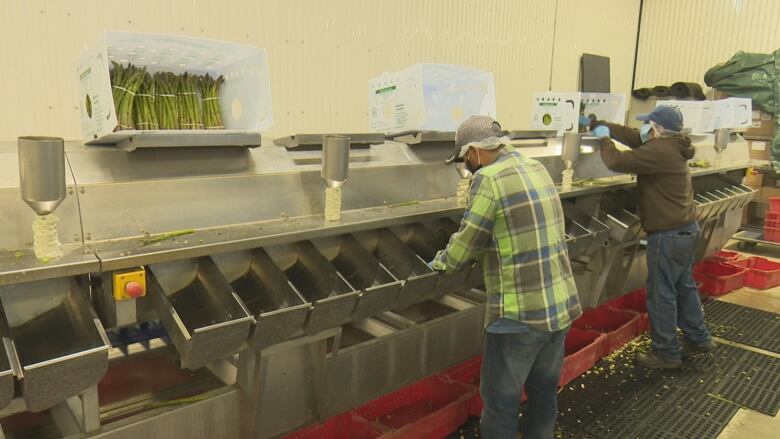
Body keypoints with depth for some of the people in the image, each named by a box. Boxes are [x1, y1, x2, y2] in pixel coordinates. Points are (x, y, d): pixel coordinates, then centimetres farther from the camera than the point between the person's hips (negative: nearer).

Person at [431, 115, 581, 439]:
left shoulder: (489, 179, -16)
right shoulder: (538, 168, 8)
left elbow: (464, 247, -11)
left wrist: (441, 262, 9)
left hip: (520, 315, -8)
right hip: (562, 306, 8)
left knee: (501, 400, 9)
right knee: (545, 391, 23)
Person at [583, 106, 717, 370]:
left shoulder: (659, 150, -22)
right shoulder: (670, 145, 9)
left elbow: (617, 162, -26)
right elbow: (630, 135, 14)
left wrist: (604, 138, -7)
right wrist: (594, 123, 14)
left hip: (669, 234, -10)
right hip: (686, 229, 10)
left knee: (661, 294, 0)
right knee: (684, 286, 21)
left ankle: (667, 354, 11)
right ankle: (698, 339, 35)